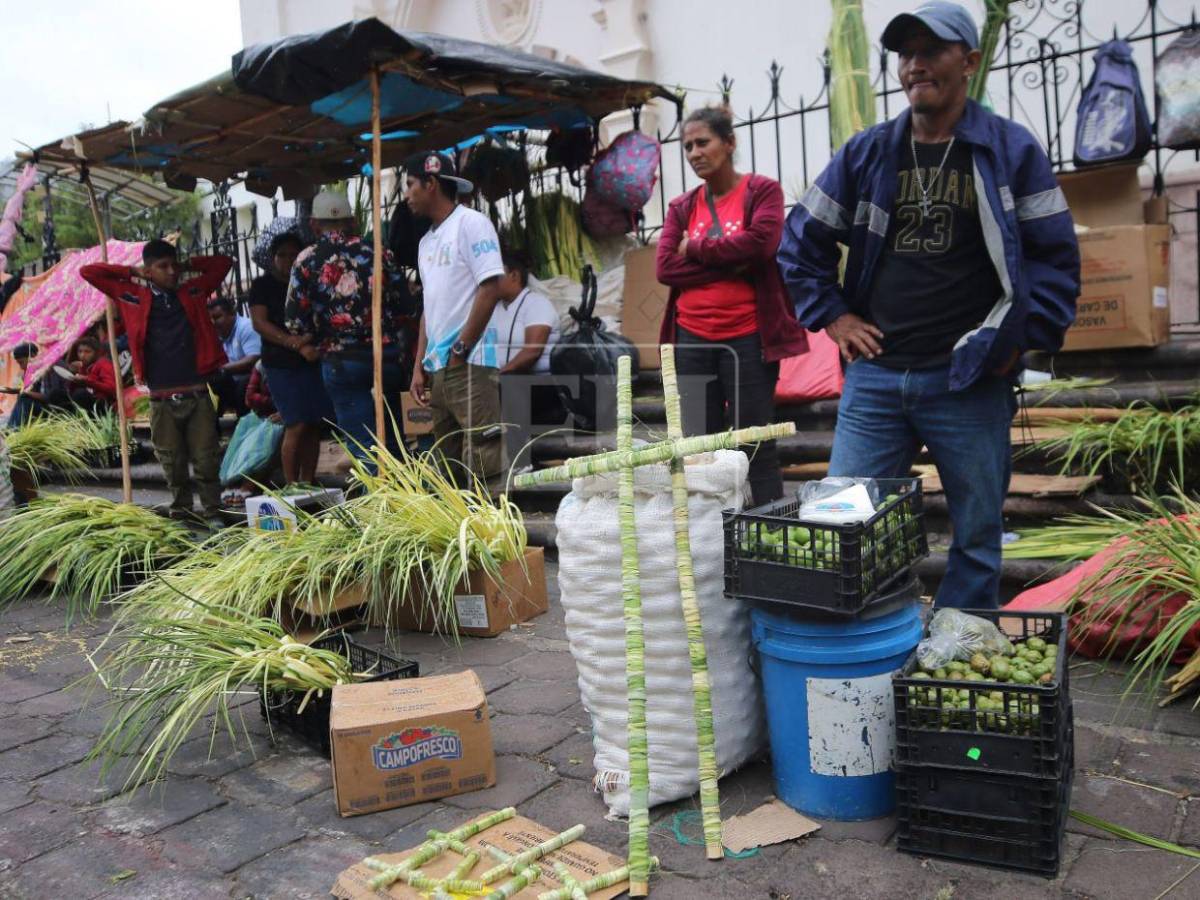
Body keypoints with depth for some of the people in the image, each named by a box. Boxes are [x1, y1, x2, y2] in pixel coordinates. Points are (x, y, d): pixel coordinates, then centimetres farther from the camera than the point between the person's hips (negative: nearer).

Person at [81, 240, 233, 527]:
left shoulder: (193, 291, 10)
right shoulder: (133, 296, 7)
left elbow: (224, 262, 19)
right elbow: (88, 272, 9)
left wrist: (186, 266, 14)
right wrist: (133, 272, 9)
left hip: (198, 395, 0)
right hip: (162, 400, 0)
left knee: (206, 459, 2)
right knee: (172, 462, 9)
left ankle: (213, 512, 12)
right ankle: (180, 511, 23)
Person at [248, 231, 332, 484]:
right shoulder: (263, 285, 4)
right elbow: (259, 323, -7)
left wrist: (308, 340, -7)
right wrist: (296, 344, -18)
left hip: (312, 360, 4)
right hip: (281, 364, -4)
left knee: (314, 424, 1)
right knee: (297, 425, -11)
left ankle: (308, 482, 9)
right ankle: (291, 485, -5)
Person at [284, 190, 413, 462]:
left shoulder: (307, 260, -1)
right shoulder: (378, 253, 5)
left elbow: (295, 321, -4)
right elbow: (405, 308, 4)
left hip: (342, 360, -2)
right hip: (389, 355, 3)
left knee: (364, 447, 2)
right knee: (392, 439, 14)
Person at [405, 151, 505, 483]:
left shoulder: (471, 223, -4)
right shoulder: (427, 240, 19)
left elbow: (490, 290, -13)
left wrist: (460, 350, -11)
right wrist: (419, 367, 14)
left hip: (469, 364, -8)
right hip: (437, 367, 8)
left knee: (480, 466, -9)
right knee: (450, 464, 11)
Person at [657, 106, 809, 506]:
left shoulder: (762, 190, 3)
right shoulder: (681, 207, 14)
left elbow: (760, 242, -16)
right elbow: (665, 268, 0)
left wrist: (696, 248, -5)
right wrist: (731, 263, -11)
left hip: (748, 338, -4)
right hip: (691, 340, 4)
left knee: (755, 446, -1)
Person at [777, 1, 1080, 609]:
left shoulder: (1012, 150, 3)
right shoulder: (865, 153, 9)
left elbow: (1056, 256, 3)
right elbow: (800, 243, 14)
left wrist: (1021, 338, -5)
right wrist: (833, 316, 5)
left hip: (970, 382, -1)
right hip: (873, 376, 2)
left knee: (977, 537, 8)